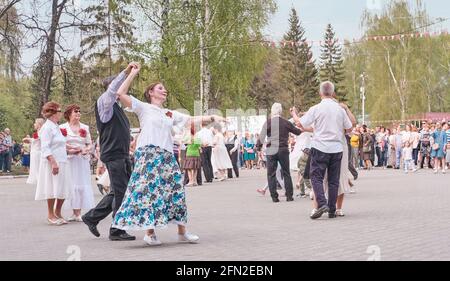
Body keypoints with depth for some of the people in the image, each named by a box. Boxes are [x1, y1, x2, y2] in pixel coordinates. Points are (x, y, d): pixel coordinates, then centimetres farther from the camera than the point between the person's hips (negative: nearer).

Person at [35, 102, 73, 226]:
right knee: (53, 189, -3)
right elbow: (45, 148, -18)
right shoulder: (47, 127, -11)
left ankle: (57, 213, 19)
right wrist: (53, 162, -24)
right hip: (52, 163, -9)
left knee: (63, 189, 8)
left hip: (61, 162, 9)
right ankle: (51, 215, 6)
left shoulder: (56, 127, 16)